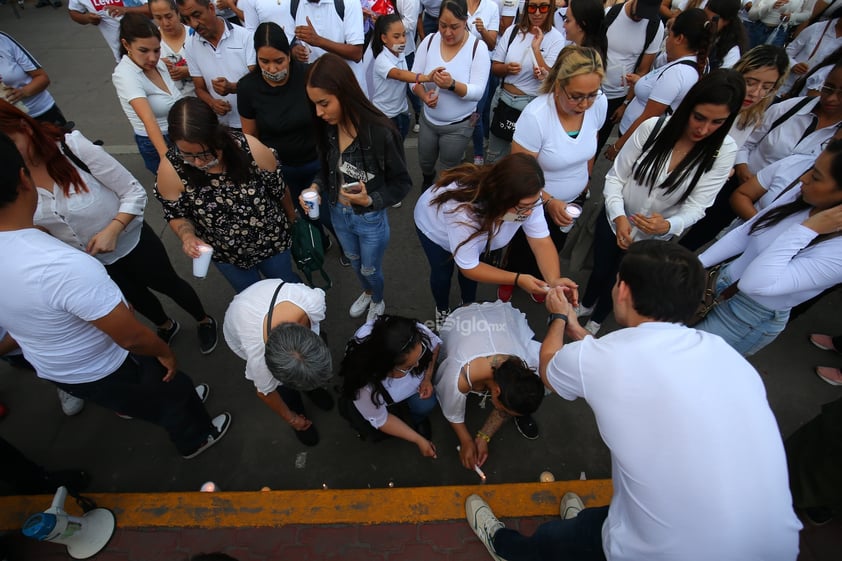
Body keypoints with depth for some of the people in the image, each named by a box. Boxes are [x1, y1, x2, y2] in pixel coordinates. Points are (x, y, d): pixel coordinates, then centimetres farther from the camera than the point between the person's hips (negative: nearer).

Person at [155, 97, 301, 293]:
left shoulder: (250, 148, -29)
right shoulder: (171, 169, -25)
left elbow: (279, 190, -11)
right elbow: (176, 215, -8)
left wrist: (292, 219, 5)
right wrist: (187, 236, -29)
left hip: (272, 240, -1)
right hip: (225, 253, 1)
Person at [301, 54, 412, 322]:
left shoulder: (380, 132, -28)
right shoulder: (327, 127, -12)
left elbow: (402, 183, -18)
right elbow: (326, 168, 5)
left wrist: (370, 200, -32)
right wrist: (316, 187, -15)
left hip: (371, 219, -5)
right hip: (338, 214, 5)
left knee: (371, 269, 20)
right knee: (355, 263, 29)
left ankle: (378, 302, 54)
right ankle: (367, 292, 61)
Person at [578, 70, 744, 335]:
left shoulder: (723, 152, -17)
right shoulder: (653, 127, -19)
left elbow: (695, 206, -17)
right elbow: (615, 176, -14)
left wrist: (668, 226, -39)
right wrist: (619, 216, -28)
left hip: (653, 238, 1)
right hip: (614, 221, 0)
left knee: (618, 280, 20)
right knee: (599, 270, 20)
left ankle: (596, 320, 51)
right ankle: (586, 305, 55)